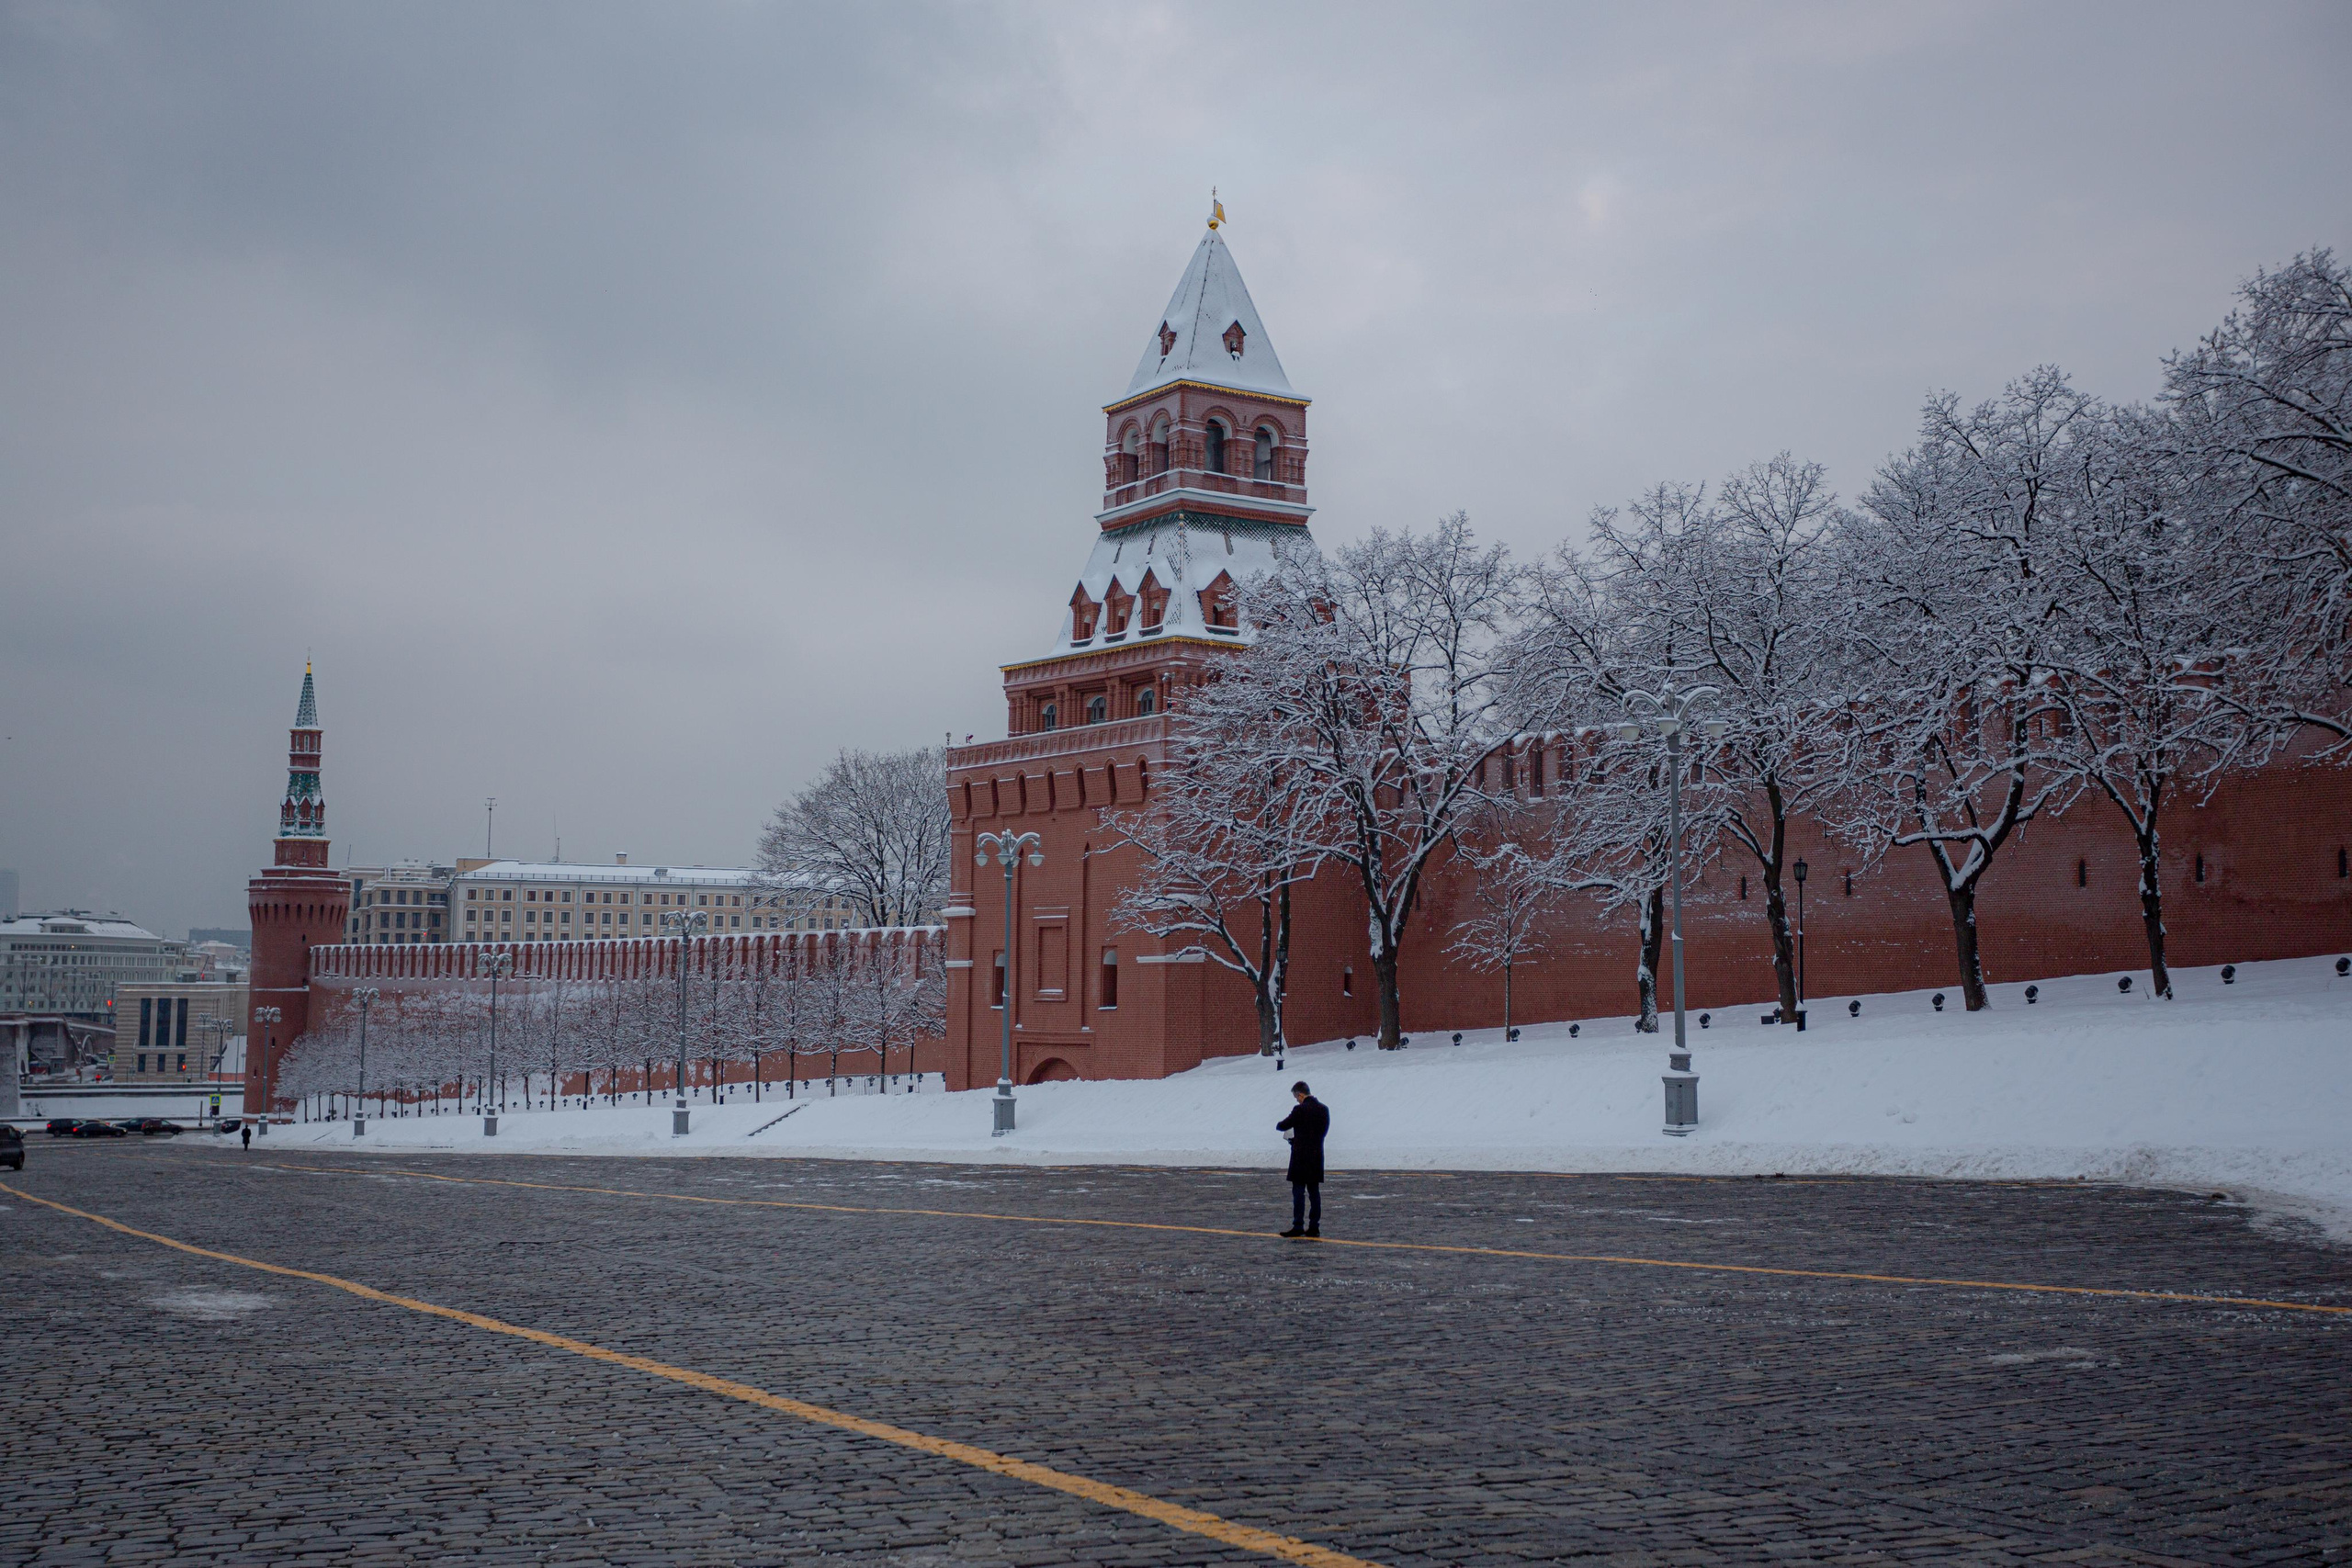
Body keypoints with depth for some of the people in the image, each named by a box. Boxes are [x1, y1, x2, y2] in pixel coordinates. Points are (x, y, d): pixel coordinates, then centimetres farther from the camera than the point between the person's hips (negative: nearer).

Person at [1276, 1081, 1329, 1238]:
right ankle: (1314, 1227, 10)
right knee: (1314, 1192, 9)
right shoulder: (1324, 1109, 6)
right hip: (1317, 1156, 7)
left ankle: (1298, 1226, -5)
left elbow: (1283, 1126, -8)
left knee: (1298, 1192, -3)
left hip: (1301, 1156, -6)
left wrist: (1278, 1125, 17)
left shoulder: (1300, 1110, -15)